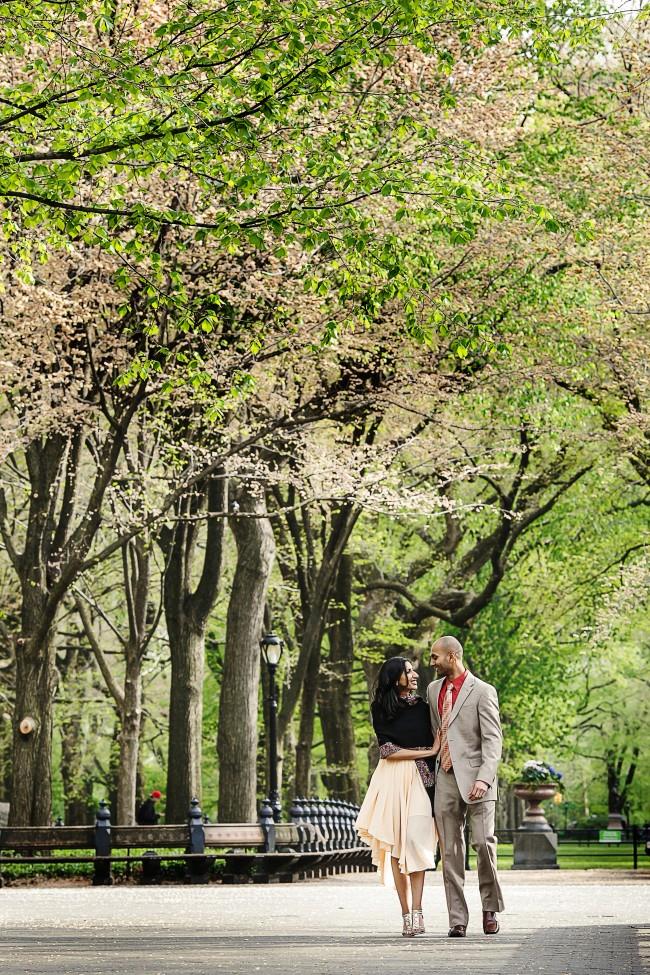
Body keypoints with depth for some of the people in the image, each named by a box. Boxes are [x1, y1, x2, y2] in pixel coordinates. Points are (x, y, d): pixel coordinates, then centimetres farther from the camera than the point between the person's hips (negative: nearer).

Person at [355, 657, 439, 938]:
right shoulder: (381, 709, 5)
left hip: (419, 778, 0)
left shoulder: (423, 707, 11)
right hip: (392, 778, 0)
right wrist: (427, 752, -5)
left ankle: (417, 911, -16)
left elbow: (436, 741, 15)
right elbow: (388, 750, -4)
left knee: (415, 840, -14)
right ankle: (406, 914, 0)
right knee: (395, 845, -3)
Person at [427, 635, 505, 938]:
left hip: (474, 778, -5)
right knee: (450, 851, 2)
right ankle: (457, 919, 4)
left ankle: (490, 909, 7)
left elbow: (492, 740, -8)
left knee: (484, 842, -11)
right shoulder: (433, 689, 16)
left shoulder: (482, 691, -3)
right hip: (445, 778, 5)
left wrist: (484, 778, -20)